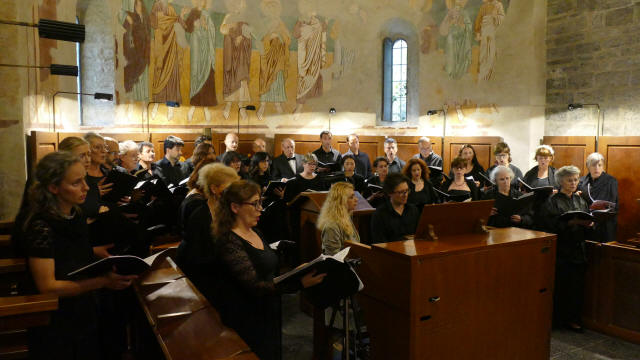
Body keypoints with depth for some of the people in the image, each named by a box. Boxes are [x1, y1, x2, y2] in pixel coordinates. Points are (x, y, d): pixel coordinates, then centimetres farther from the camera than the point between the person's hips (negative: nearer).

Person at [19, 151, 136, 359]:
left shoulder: (76, 216, 1)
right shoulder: (41, 227, -22)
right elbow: (47, 286, -23)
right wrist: (104, 281, -28)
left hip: (85, 315, 7)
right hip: (56, 328, -7)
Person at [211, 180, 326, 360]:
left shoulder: (255, 233, 7)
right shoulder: (229, 242, -22)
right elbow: (254, 286, -29)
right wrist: (300, 283, -35)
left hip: (269, 316, 8)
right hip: (248, 323, -8)